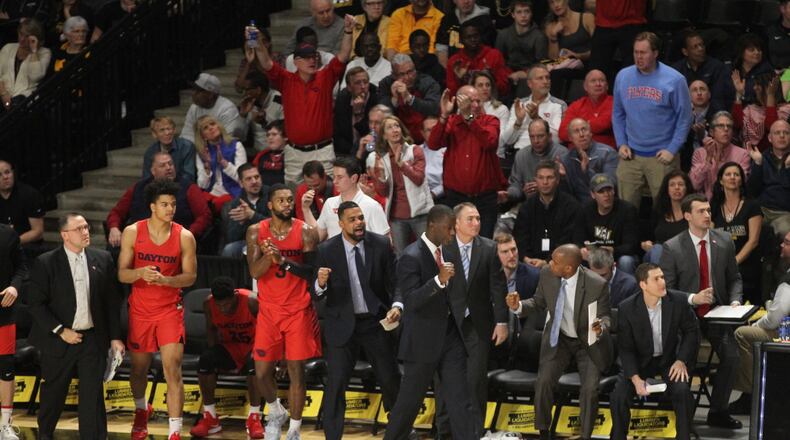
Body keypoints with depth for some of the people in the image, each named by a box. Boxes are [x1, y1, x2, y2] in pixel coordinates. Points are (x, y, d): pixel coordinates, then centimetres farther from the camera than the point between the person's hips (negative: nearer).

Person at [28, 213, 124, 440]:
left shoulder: (102, 259, 2)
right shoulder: (45, 263, -8)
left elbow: (112, 300, 6)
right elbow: (36, 304, -8)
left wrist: (115, 337, 4)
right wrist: (60, 331, -14)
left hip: (93, 340, 1)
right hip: (59, 341, -1)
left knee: (92, 396, -1)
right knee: (53, 395, 14)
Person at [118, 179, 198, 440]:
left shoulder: (184, 237, -7)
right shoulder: (132, 233, -6)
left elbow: (190, 276, -3)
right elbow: (122, 274, -4)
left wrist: (164, 279, -22)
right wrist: (141, 273, -26)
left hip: (170, 309, -1)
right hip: (140, 310, 2)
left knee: (173, 370, -12)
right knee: (139, 367, 16)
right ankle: (141, 411, 46)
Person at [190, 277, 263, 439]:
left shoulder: (251, 301, -25)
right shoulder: (208, 304, -13)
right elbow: (211, 329, 4)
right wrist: (213, 351, -9)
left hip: (251, 347, -3)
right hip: (228, 347, 3)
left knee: (255, 362, -38)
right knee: (205, 359, -28)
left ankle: (254, 418, -24)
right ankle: (210, 418, -16)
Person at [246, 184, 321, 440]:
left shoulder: (305, 232, -5)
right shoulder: (256, 232, -1)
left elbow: (312, 272, -12)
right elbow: (255, 272, -9)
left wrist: (284, 260, -25)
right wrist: (268, 256, -28)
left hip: (298, 311, -2)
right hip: (269, 311, 2)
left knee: (296, 370, -1)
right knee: (262, 372, 3)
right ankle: (276, 412, 32)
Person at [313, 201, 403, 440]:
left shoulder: (381, 244, -6)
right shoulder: (326, 250, -9)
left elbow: (395, 281, -3)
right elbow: (318, 294, -6)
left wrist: (397, 306, -22)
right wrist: (321, 284, -30)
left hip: (376, 321, 1)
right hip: (342, 324, -1)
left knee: (390, 378, 11)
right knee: (336, 384, -2)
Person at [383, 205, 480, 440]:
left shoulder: (447, 251, 8)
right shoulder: (411, 257, -15)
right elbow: (411, 301, -24)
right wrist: (439, 280, -33)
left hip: (450, 335, 6)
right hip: (424, 339, -6)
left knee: (460, 399, 1)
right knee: (410, 399, 7)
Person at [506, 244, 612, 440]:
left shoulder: (597, 285, -26)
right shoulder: (547, 274, -15)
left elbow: (605, 317, -12)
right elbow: (539, 302, 3)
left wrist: (601, 328, -36)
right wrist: (519, 306, -17)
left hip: (588, 341, -3)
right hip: (558, 338, 3)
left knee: (590, 389, -16)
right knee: (543, 383, -12)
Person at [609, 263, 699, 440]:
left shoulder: (678, 301, -14)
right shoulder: (627, 308, -15)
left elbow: (691, 331, 1)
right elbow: (625, 348, -9)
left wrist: (681, 360, -12)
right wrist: (635, 378, -22)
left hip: (670, 359, 0)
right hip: (641, 360, 0)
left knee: (682, 391, -28)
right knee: (619, 396, -20)